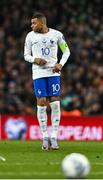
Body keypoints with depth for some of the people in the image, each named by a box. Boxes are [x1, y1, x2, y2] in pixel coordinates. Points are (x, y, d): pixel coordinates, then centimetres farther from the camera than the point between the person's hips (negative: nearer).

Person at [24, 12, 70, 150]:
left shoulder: (57, 34, 2)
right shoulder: (31, 36, 4)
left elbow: (66, 51, 12)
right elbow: (26, 55, 10)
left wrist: (61, 64, -5)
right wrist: (35, 60, -12)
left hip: (53, 72, 0)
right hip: (38, 73, 0)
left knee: (55, 104, -7)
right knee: (41, 104, -6)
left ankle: (54, 137, -1)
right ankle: (45, 137, 4)